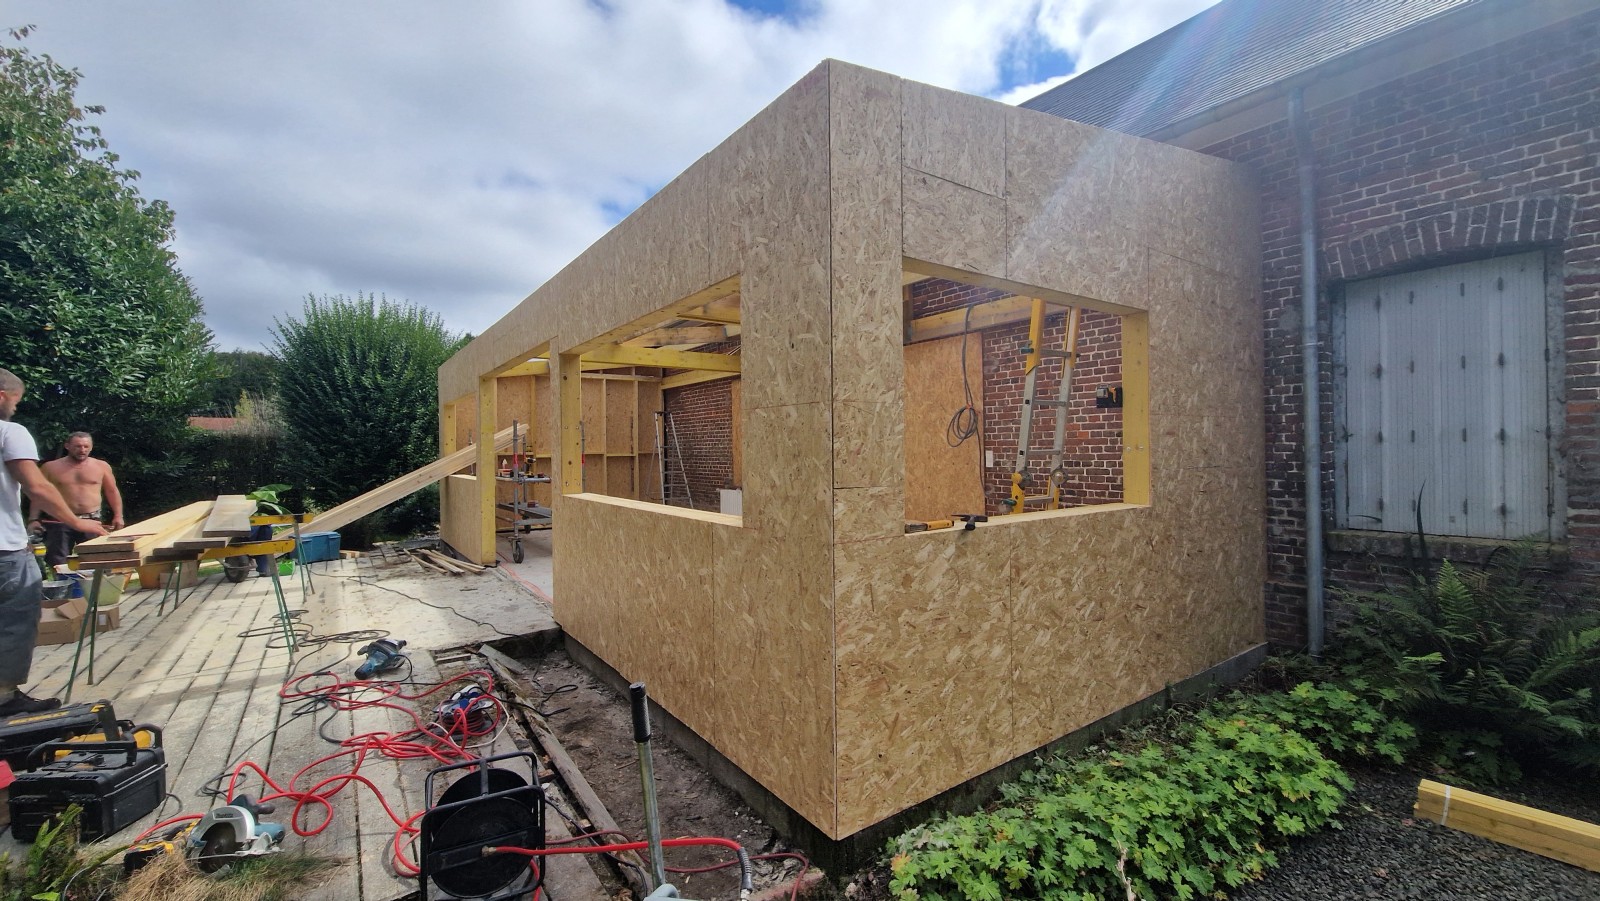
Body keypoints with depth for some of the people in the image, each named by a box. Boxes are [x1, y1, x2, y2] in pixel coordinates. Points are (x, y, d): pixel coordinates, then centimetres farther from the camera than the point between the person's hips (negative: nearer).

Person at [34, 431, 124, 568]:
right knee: (57, 564, 2)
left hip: (92, 521, 1)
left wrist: (118, 516, 2)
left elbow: (112, 492, 9)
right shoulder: (50, 467, 3)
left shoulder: (101, 466, 5)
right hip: (59, 522, 0)